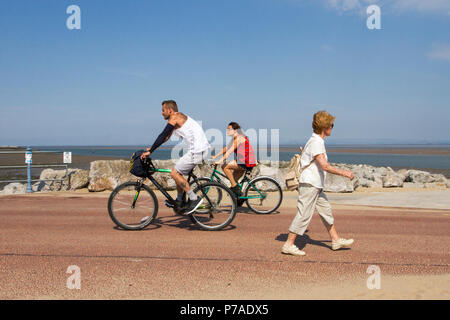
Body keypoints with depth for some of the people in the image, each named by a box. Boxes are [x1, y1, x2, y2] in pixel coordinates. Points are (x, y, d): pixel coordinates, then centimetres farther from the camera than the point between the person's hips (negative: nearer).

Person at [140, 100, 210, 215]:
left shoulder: (174, 118, -8)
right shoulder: (179, 117, 22)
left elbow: (163, 136, -13)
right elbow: (166, 137, 29)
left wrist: (150, 151, -10)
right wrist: (151, 148, 27)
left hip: (197, 151, -10)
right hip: (201, 149, 10)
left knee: (175, 173, -6)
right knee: (178, 172, 19)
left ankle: (194, 199, -4)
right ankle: (179, 201, 27)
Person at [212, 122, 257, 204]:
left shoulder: (239, 137, -14)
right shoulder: (235, 138, 16)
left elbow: (230, 151, -22)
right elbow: (226, 148, 18)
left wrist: (221, 161, -27)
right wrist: (215, 156, 13)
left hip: (247, 162, -10)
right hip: (243, 161, 10)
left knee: (225, 166, -15)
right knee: (234, 178, 17)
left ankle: (234, 186, -8)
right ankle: (239, 198, 26)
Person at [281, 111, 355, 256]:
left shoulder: (316, 141, 14)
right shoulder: (316, 142, -18)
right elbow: (325, 166, -26)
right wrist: (344, 173, -18)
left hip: (316, 186, 10)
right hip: (310, 185, -10)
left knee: (326, 210, 16)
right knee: (304, 215, -6)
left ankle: (336, 240, 27)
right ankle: (289, 245, -1)